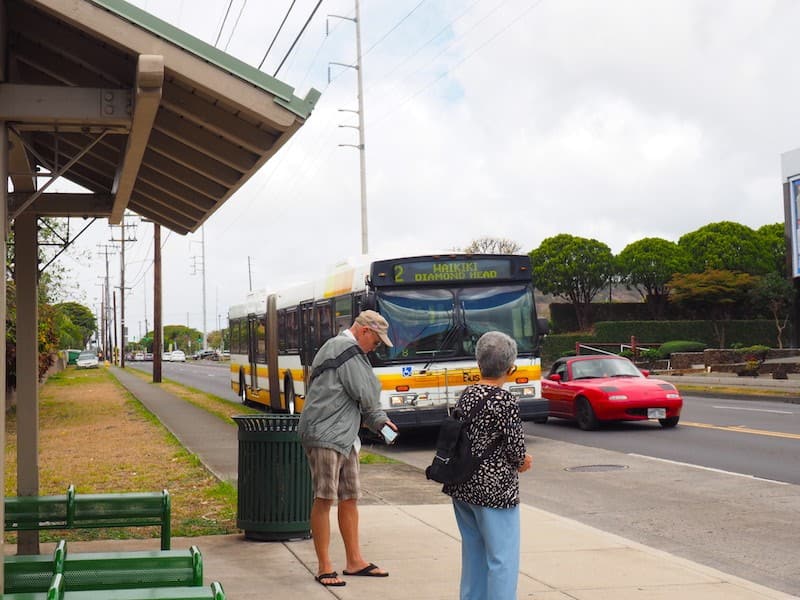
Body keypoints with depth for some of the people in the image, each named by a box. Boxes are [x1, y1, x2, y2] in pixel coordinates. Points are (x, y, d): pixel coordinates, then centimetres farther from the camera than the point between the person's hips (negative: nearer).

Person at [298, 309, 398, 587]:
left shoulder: (343, 348, 20)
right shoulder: (347, 349, -13)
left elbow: (362, 402, 23)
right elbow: (366, 395, -13)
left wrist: (378, 420, 11)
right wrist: (376, 417, 7)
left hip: (345, 437, 11)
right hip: (325, 436, -11)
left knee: (349, 498, 13)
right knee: (324, 499, -5)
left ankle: (354, 561, 22)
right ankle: (324, 567, 1)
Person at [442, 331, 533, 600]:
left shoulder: (466, 396, 5)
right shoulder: (505, 401, -17)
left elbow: (464, 441, 9)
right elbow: (516, 451, -16)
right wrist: (523, 462, 8)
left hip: (461, 487, 8)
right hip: (494, 489, -8)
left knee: (473, 554, 20)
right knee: (503, 559, 0)